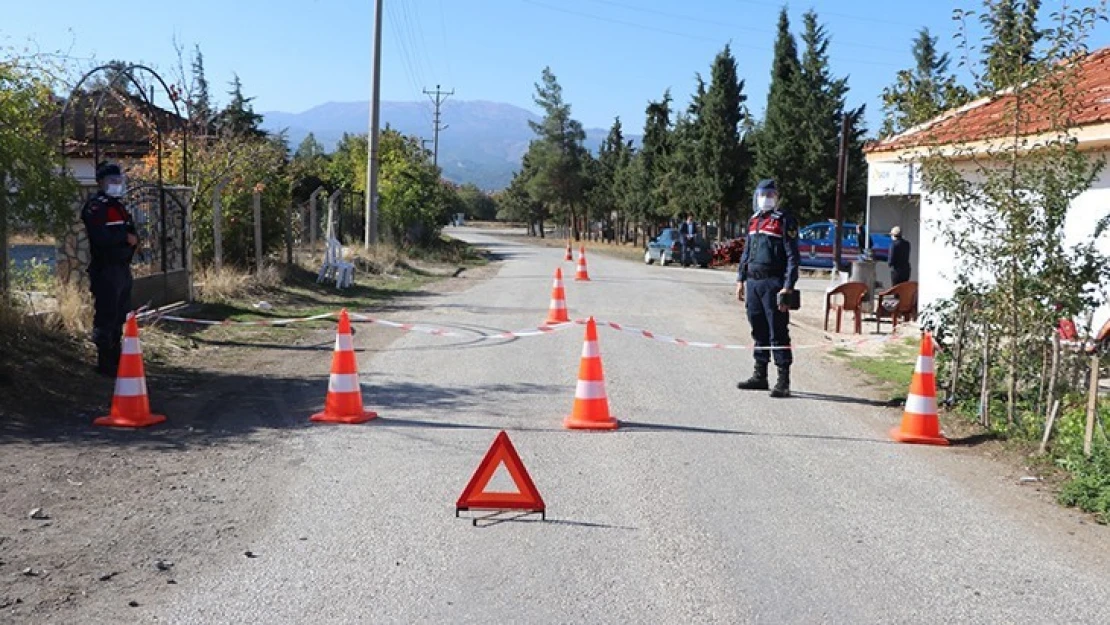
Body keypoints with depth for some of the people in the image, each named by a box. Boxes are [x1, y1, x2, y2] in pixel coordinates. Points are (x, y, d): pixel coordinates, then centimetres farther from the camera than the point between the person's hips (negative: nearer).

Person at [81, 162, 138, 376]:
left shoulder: (119, 206, 21)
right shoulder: (95, 207, -9)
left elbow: (131, 232, 19)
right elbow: (100, 236, -24)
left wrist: (133, 239, -4)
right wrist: (125, 237, -11)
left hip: (123, 268, 9)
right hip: (105, 270, -9)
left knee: (121, 315, 13)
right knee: (106, 315, -9)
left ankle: (115, 357, 23)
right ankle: (105, 363, -5)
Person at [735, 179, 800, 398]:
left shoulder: (784, 221, -5)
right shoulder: (753, 221, 17)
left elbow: (792, 256, -9)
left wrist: (787, 287, -16)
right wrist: (741, 280, 17)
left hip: (773, 284, -7)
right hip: (753, 283, 7)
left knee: (778, 333, -6)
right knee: (759, 331, 13)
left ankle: (783, 382, -3)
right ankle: (760, 376, 22)